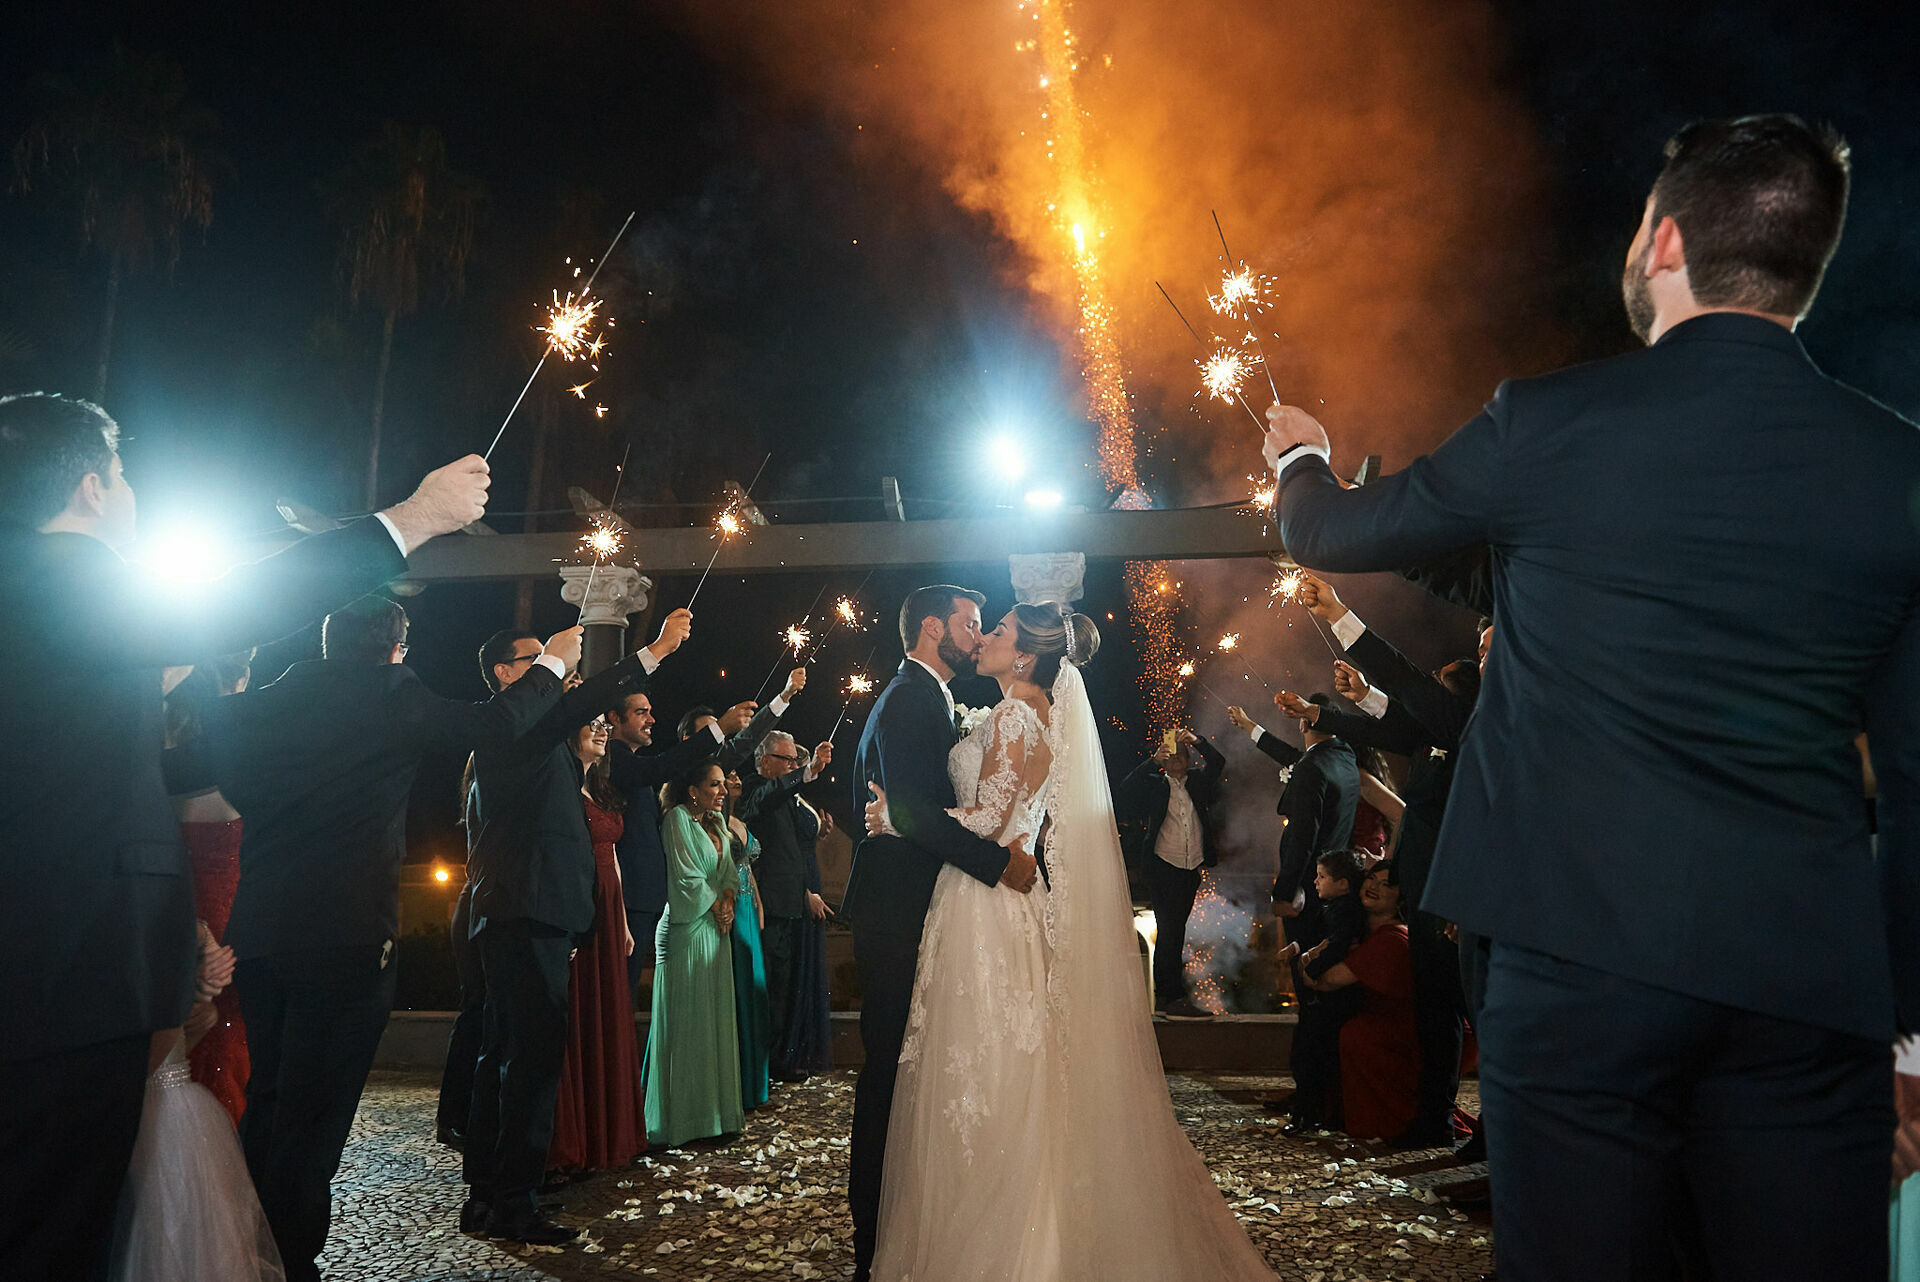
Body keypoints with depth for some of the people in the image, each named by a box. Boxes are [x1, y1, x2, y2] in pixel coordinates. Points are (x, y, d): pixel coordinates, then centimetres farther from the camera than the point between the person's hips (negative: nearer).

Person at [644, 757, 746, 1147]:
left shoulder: (716, 822, 15)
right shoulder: (678, 818, -9)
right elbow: (685, 876, -13)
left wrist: (727, 899, -3)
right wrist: (714, 905, -6)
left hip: (716, 927, 8)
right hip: (687, 929, -8)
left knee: (716, 1017, 9)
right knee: (686, 1021, -5)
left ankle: (715, 1108, 15)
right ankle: (681, 1116, 1)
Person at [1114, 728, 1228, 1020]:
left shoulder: (1199, 782, 14)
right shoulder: (1155, 785, 6)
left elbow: (1218, 764, 0)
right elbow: (1124, 793, -9)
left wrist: (1197, 742, -15)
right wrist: (1154, 761, -15)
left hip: (1191, 868, 4)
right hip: (1162, 866, -4)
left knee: (1171, 932, 10)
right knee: (1170, 932, -9)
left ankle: (1162, 995, 16)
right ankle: (1175, 998, -12)